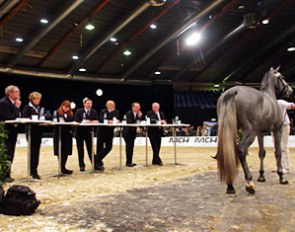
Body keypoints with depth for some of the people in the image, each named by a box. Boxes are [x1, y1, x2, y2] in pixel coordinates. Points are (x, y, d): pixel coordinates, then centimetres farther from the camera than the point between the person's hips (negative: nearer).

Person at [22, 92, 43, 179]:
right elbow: (25, 119, -12)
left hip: (38, 131, 7)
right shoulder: (27, 107, -3)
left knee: (36, 151, 7)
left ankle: (33, 170, 14)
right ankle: (33, 172, -6)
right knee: (33, 151, -8)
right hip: (31, 131, -7)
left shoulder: (39, 108, 17)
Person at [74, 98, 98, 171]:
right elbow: (76, 121, -13)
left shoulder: (94, 112, 4)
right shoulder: (79, 111, -3)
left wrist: (92, 122, -25)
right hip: (80, 132, -1)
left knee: (90, 148, 0)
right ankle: (82, 166, 12)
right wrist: (85, 121, -24)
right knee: (80, 149, 4)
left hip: (88, 132, 1)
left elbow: (96, 121, -4)